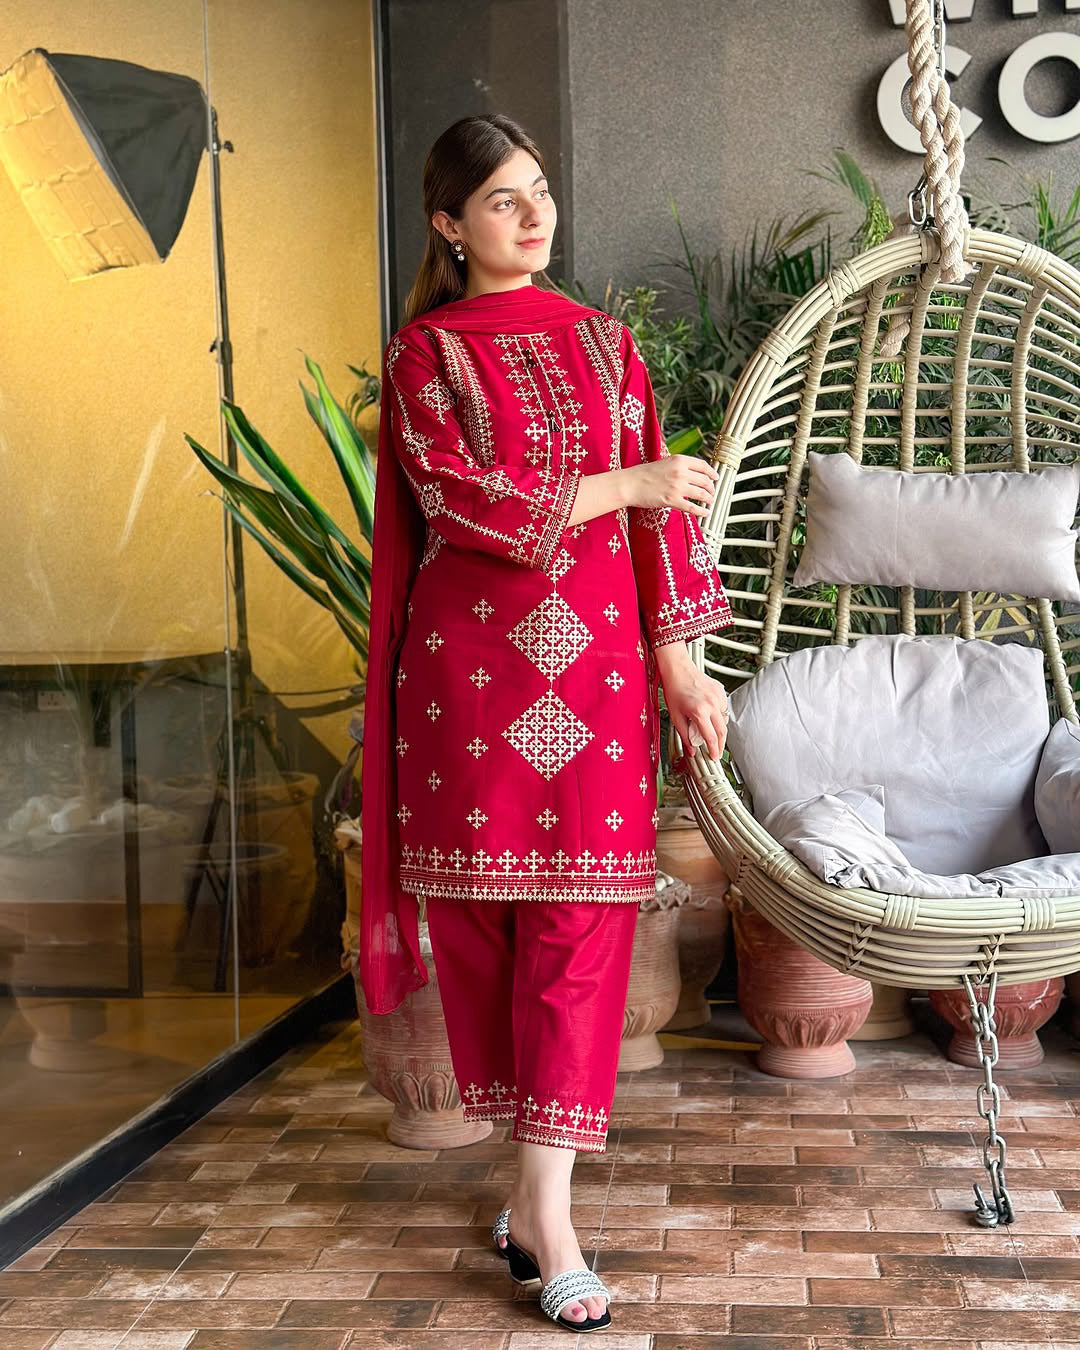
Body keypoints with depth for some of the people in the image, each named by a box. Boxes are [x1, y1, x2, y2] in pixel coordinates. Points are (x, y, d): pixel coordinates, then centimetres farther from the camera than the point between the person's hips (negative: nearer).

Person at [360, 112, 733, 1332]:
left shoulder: (603, 343, 14)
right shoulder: (426, 352, 5)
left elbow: (651, 519, 10)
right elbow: (456, 499, -10)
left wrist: (676, 662, 3)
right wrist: (621, 484, -8)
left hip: (596, 663, 2)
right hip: (472, 662, -2)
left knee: (579, 928, -5)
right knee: (485, 920, 3)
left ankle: (544, 1207, 0)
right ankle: (536, 1181, 19)